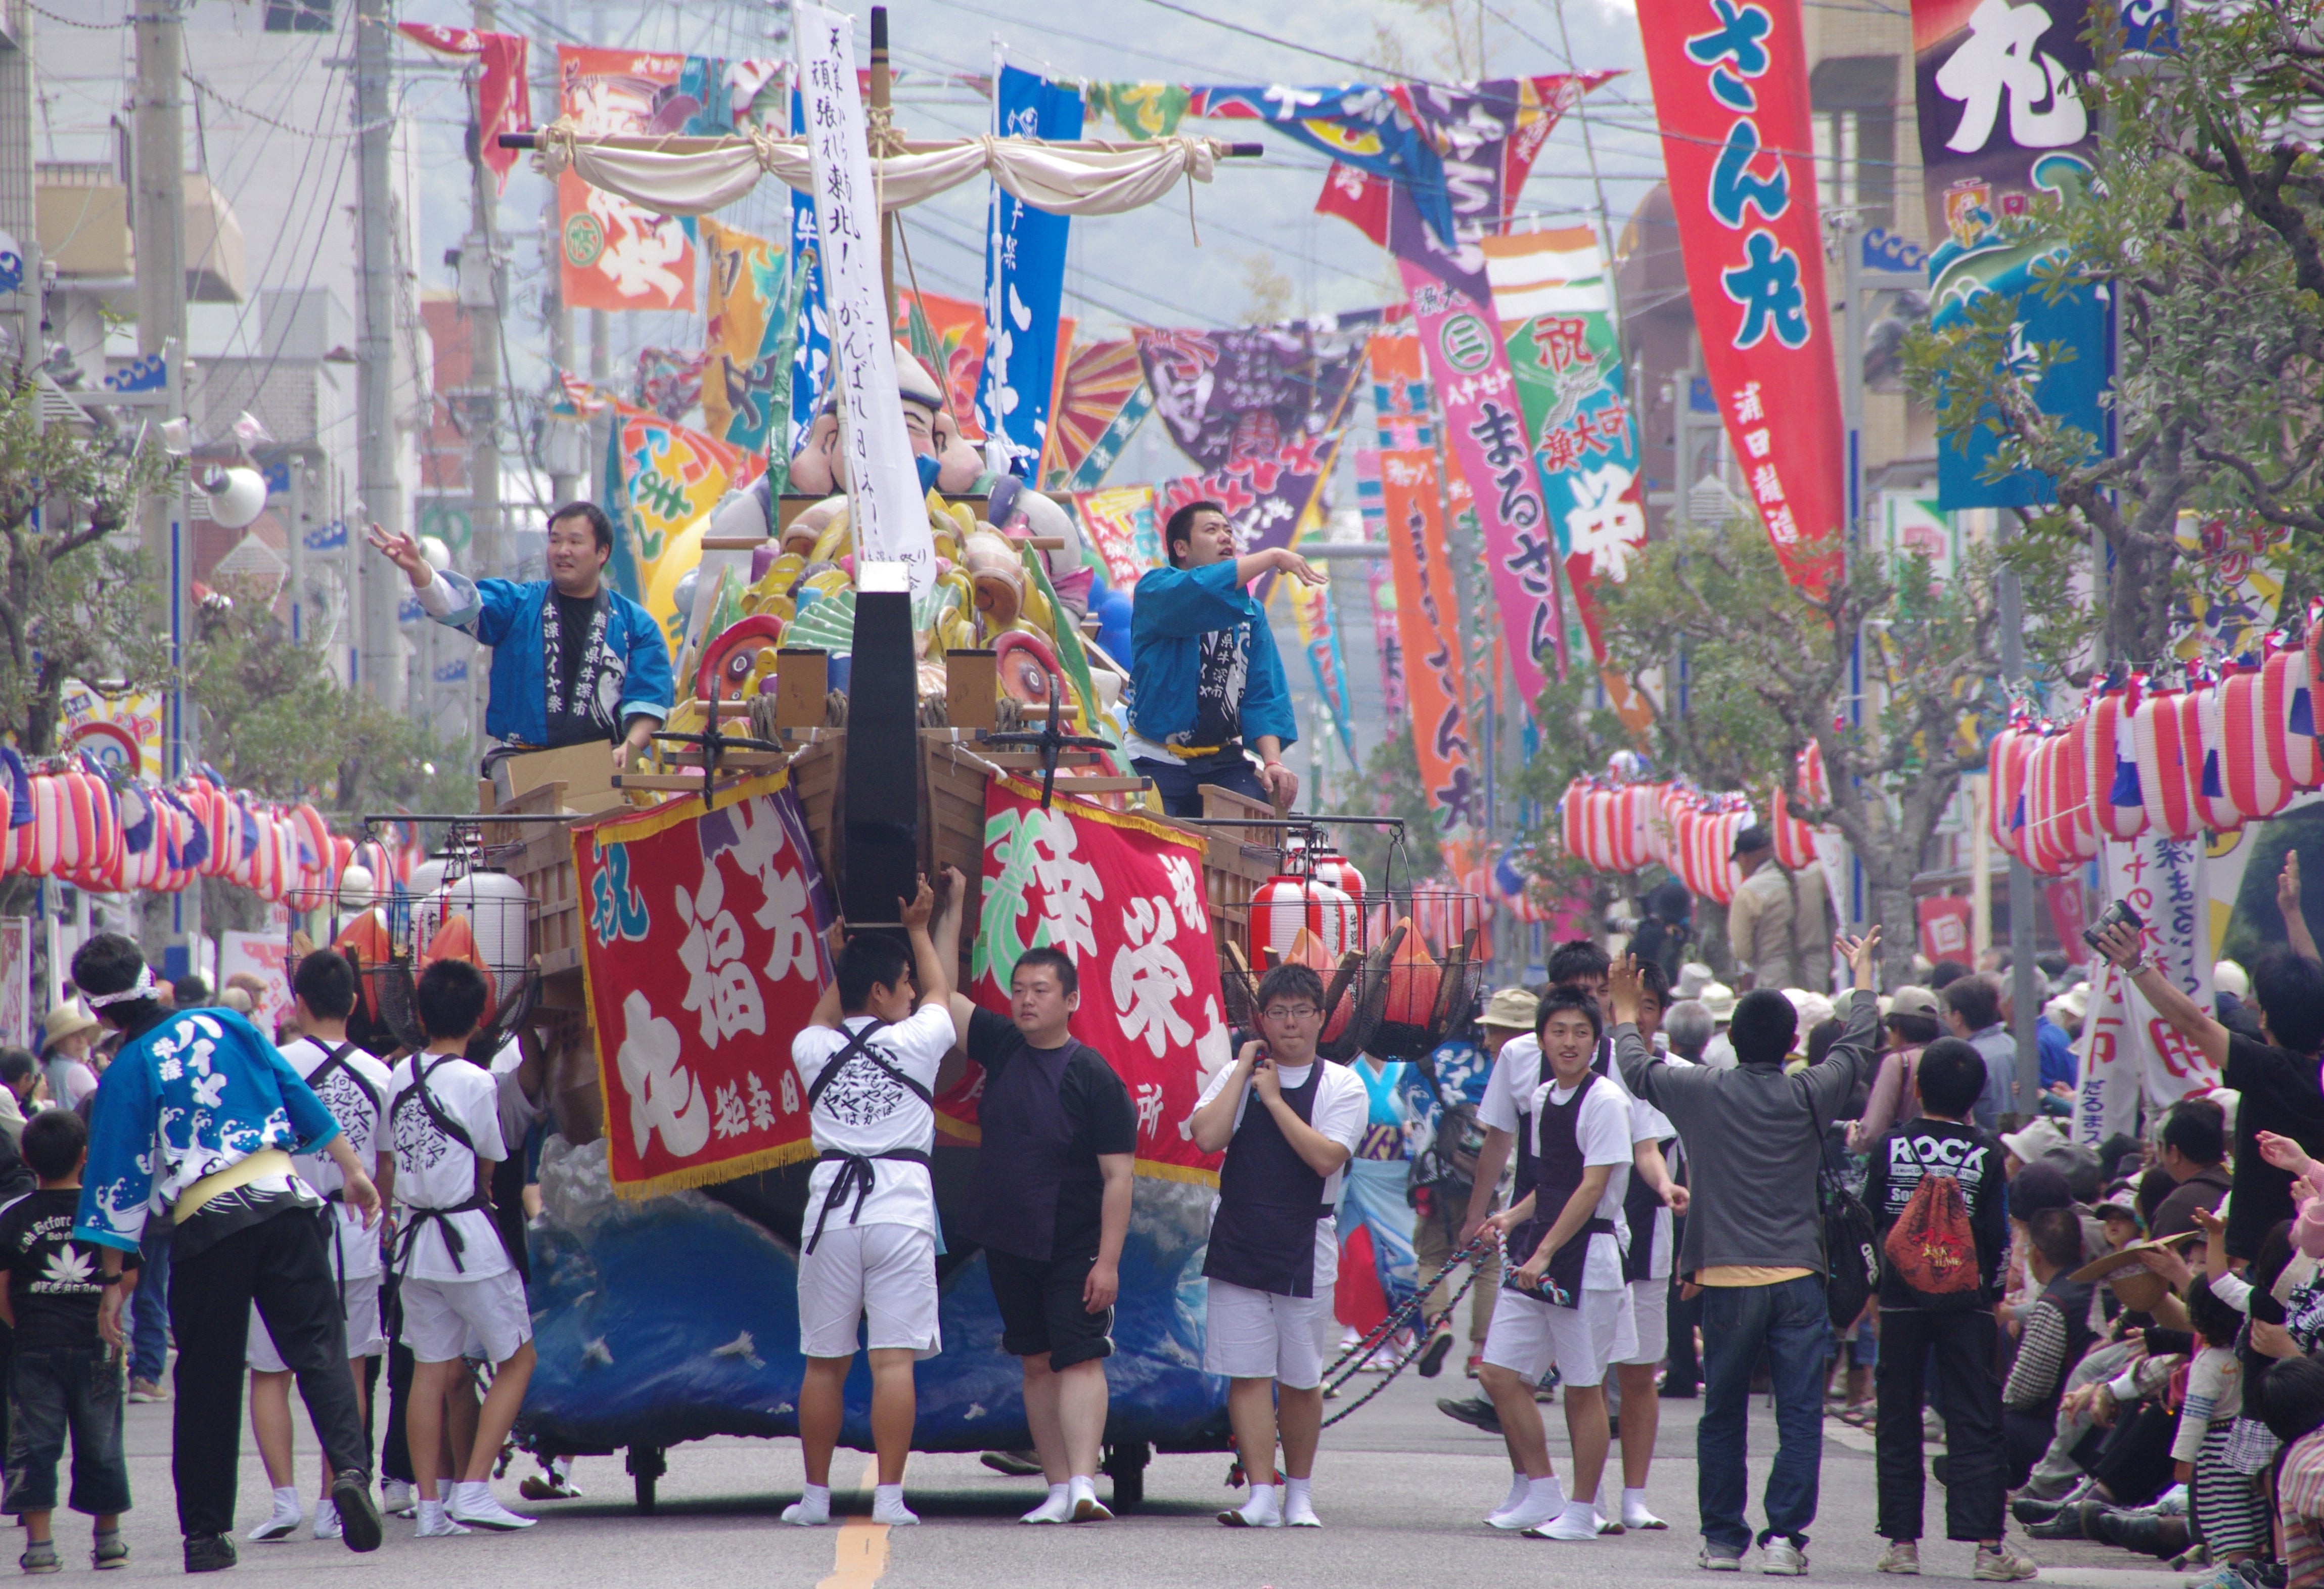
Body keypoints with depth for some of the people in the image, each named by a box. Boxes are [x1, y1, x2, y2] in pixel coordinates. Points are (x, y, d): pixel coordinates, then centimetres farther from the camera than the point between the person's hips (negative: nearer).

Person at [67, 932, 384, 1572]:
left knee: (207, 1381, 8)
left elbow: (121, 1184, -2)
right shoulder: (224, 1026, 7)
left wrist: (113, 1283, 3)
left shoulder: (125, 1074, -2)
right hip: (283, 1200, 2)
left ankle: (206, 1531, 10)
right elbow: (299, 1098, 9)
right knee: (317, 1346, -2)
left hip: (204, 1224, -2)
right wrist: (352, 1168, 15)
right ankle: (350, 1466, -26)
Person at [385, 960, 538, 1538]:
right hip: (470, 1239, -6)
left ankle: (430, 1506, 5)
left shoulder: (400, 1076, 4)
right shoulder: (476, 1082, -13)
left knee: (432, 1370, 8)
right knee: (517, 1360, 6)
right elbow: (491, 1160, 0)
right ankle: (474, 1488, -5)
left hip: (416, 1236, 6)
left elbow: (393, 1155, 9)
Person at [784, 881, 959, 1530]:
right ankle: (889, 1496, -9)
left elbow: (823, 1018, 33)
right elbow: (942, 991, 24)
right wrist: (918, 929, 38)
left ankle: (816, 1495, 13)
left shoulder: (813, 1049, 7)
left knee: (824, 1362, 9)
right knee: (894, 1360, -5)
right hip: (900, 1207, -2)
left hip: (832, 1208, 3)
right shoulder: (916, 1041, 1)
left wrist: (852, 956, 42)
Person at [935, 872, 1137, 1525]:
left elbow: (1118, 1176, -12)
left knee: (1079, 1359, -13)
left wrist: (1108, 1259, -18)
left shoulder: (1094, 1077, -11)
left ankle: (1084, 1484, -23)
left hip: (1074, 1248, -6)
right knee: (1038, 1364, 8)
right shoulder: (1001, 1047, 4)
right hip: (1008, 1243, 6)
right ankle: (1059, 1490, 11)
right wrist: (953, 907, 3)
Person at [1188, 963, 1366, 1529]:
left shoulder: (1342, 1087, 1)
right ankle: (1261, 1496, -5)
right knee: (1247, 1374, -5)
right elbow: (1207, 1137, -10)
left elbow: (1326, 1158, -13)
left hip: (1305, 1249, -1)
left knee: (1300, 1380, 5)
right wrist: (1245, 1069, -7)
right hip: (1237, 1243, 1)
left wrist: (1274, 1098, -11)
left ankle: (1299, 1494, 18)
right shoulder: (1235, 1076, 6)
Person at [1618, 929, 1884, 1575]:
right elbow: (1858, 1044, 16)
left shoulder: (1703, 1092, -1)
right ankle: (1784, 1535, -8)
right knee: (1799, 1413, -1)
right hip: (1796, 1277, -1)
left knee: (1723, 1416, 11)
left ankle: (1722, 1538, 13)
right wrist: (1863, 975, 32)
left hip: (1727, 1279, 1)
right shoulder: (1809, 1096, -2)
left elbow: (1636, 1070, 17)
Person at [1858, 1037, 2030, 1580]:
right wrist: (1993, 1293, 10)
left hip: (1901, 1301, 1)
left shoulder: (1891, 1146, -3)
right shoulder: (1986, 1154, -5)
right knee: (1974, 1423, 0)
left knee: (1899, 1423, 9)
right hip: (1965, 1305, -1)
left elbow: (1866, 1221, 0)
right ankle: (1987, 1544, -7)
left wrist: (1871, 1288, 11)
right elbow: (1998, 1235, -3)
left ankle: (1902, 1542, 7)